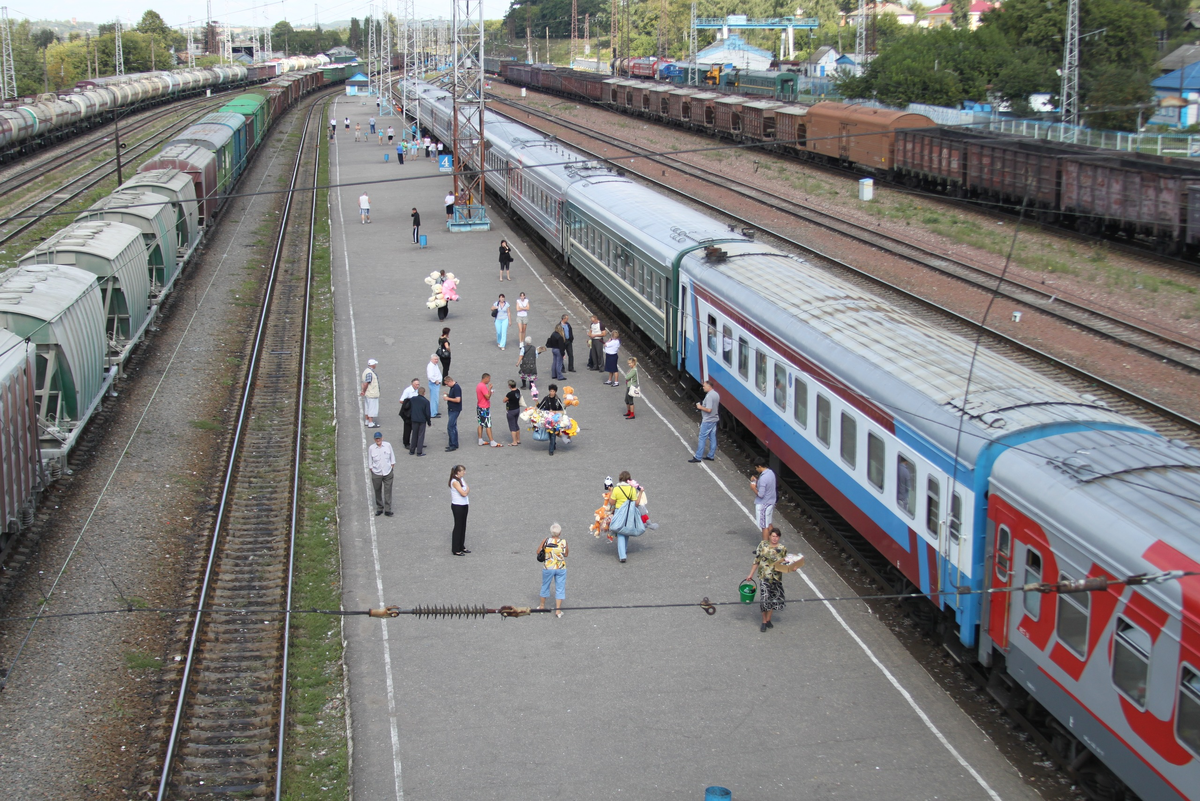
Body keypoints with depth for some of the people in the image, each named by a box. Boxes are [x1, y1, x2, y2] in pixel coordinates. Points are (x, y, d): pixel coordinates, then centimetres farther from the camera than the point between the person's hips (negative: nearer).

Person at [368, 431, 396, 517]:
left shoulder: (388, 445, -3)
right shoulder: (371, 448, -6)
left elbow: (392, 458, 8)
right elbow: (370, 462, 3)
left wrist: (392, 466, 6)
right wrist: (371, 469, 1)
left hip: (388, 473, 0)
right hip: (376, 474, 0)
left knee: (388, 492, -1)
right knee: (378, 492, 10)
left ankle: (388, 510, 5)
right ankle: (379, 509, 24)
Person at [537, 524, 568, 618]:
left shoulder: (546, 541, -10)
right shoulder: (564, 542, -10)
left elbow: (538, 552, -1)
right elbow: (566, 554, 1)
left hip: (548, 568, 0)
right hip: (561, 568, 0)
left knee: (545, 586, 20)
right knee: (560, 588, 10)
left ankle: (542, 605, 35)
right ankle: (558, 609, 8)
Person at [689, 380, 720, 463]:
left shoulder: (709, 396, -22)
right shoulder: (716, 395, 8)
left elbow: (709, 409, -28)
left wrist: (700, 407, -15)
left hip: (707, 421, -9)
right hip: (714, 419, 9)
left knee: (702, 438, -4)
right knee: (712, 438, 13)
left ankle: (697, 457, -1)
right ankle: (711, 456, 19)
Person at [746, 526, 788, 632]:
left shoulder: (782, 549, -1)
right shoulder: (763, 545, -4)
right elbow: (756, 560, 3)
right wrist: (751, 574, 5)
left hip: (776, 578, 2)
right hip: (764, 576, -2)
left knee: (773, 599, 10)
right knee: (764, 598, -7)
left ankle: (768, 619, 28)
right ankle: (764, 621, 7)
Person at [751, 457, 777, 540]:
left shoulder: (763, 478, -28)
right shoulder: (771, 472, 0)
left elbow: (760, 494, -26)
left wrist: (753, 488, -10)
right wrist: (756, 481, 4)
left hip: (763, 505, -9)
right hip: (771, 502, 9)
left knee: (764, 526, 3)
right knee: (769, 524, 21)